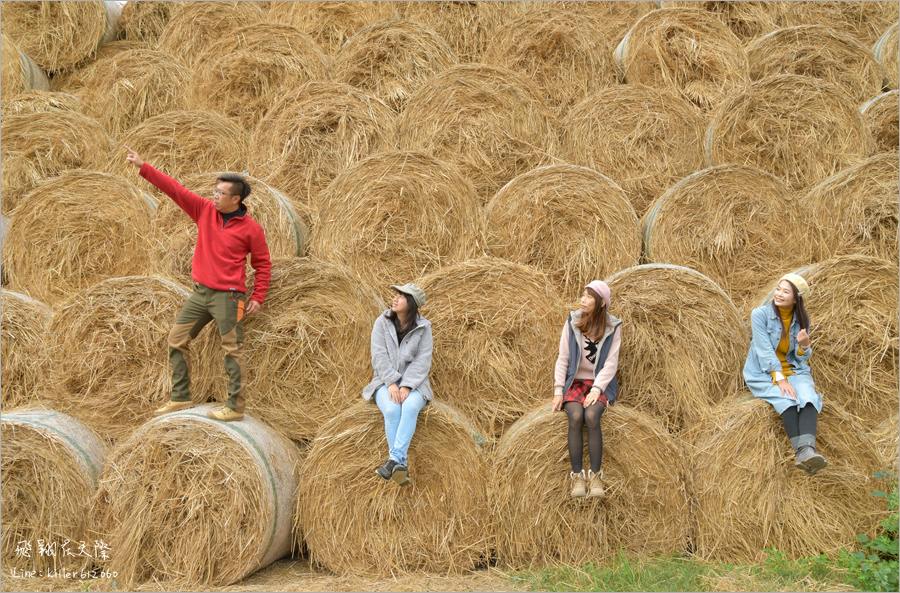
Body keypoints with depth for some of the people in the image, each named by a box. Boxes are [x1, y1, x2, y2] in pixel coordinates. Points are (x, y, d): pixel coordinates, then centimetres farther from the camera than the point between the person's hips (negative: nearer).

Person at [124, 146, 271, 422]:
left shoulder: (251, 228, -7)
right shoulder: (205, 210, 4)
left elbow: (263, 264, 0)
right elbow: (175, 189, 2)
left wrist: (258, 297, -4)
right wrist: (143, 167, -2)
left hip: (228, 296, -6)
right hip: (200, 292, 6)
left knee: (233, 350, -3)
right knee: (177, 339, 10)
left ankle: (235, 408, 4)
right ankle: (180, 399, 21)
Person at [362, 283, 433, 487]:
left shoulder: (423, 327, -1)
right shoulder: (382, 322, 1)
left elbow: (423, 361, -9)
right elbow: (379, 356, -8)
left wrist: (406, 387, -21)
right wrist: (391, 383, -21)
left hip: (413, 385, 0)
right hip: (385, 383, 1)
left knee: (410, 408, -36)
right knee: (392, 410, -33)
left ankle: (394, 460, -42)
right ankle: (401, 465, -32)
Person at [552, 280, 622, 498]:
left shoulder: (612, 328, 0)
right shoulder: (572, 323, 3)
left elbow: (611, 364, -5)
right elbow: (563, 359, 2)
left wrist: (596, 390, -18)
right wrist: (558, 390, -7)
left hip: (601, 384, -1)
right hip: (574, 382, 1)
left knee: (591, 415, -33)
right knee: (575, 416, -30)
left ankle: (596, 477, -29)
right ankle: (577, 477, -28)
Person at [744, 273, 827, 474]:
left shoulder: (801, 320, 4)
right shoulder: (760, 314, -8)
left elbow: (801, 358, 6)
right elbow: (765, 351, -14)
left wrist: (804, 345, -18)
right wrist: (780, 380, -22)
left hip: (792, 370, 3)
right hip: (763, 373, -3)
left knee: (807, 396, -29)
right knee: (786, 398, -32)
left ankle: (807, 450, -49)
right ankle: (800, 451, -45)